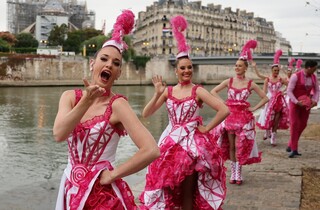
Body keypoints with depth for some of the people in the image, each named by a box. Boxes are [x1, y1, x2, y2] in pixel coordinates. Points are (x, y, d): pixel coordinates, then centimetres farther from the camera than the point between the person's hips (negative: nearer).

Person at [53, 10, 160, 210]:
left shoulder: (117, 104, -14)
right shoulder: (70, 96, 0)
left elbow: (152, 150, -25)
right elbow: (59, 134, -19)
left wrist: (113, 174, -17)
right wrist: (87, 101, -25)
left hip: (104, 193, -4)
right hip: (72, 189, 5)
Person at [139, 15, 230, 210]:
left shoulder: (198, 91, -7)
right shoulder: (168, 91, 3)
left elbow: (224, 110, -16)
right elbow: (146, 114, -2)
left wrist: (206, 128, -10)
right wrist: (158, 94, -14)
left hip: (192, 142, -3)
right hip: (171, 141, 4)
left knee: (188, 191, 7)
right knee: (168, 187, 9)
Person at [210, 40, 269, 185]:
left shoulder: (250, 84, -2)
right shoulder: (229, 81, 3)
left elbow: (265, 98, 3)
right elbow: (213, 91, 8)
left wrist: (253, 108, -4)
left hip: (244, 117, -2)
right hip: (230, 116, 2)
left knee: (240, 146, -2)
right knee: (231, 146, 6)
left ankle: (238, 173, 8)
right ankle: (233, 173, 16)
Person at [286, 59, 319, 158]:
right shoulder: (296, 76, -18)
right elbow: (289, 91, -17)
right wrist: (297, 102, -27)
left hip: (306, 103, 6)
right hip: (295, 103, -6)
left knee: (302, 125, 6)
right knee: (294, 125, -10)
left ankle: (290, 146, 20)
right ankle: (294, 149, -4)